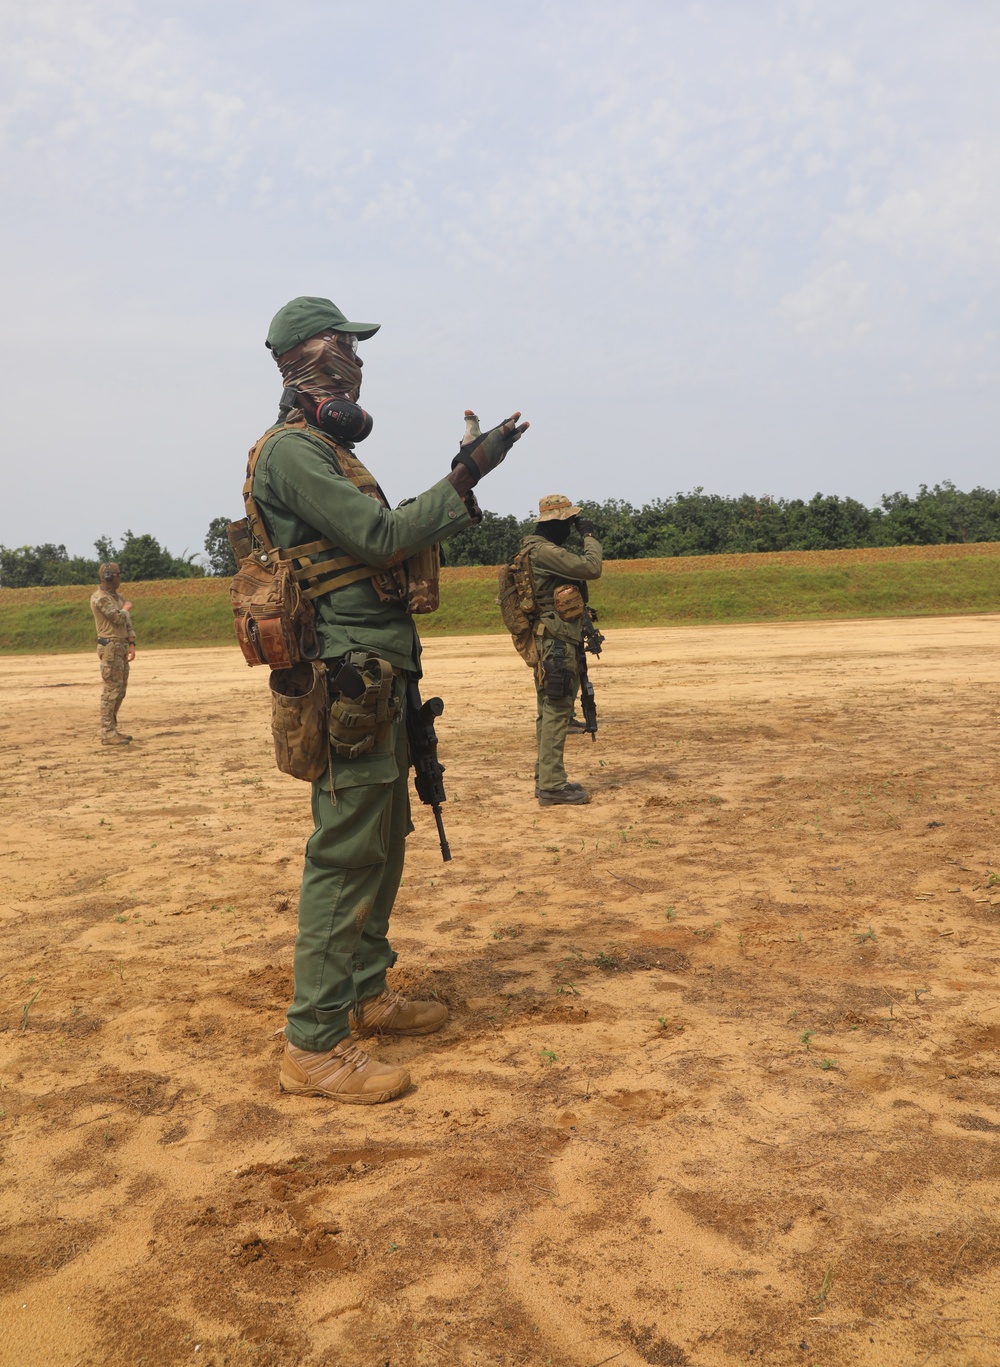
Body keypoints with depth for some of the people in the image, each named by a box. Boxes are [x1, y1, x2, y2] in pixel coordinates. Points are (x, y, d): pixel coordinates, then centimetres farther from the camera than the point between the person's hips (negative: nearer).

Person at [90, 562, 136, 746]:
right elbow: (118, 618, -21)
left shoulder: (117, 597, 16)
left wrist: (131, 644, 2)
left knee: (120, 690, 11)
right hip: (110, 647, -9)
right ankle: (107, 734, -7)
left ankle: (111, 729, 17)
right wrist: (126, 608, 1)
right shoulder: (100, 598, -13)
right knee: (111, 690, -9)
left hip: (121, 646, 9)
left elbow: (127, 621, 13)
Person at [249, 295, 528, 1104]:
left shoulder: (328, 449, 21)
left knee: (382, 844, 17)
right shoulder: (292, 450, -12)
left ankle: (366, 993, 30)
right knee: (345, 855, -9)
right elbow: (378, 538, -20)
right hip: (347, 680, -11)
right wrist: (463, 481, -17)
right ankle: (314, 1046, -1)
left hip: (377, 677, 11)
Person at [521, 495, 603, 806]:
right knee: (556, 712, -8)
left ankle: (546, 778, 22)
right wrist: (589, 535, -9)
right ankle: (552, 787, -6)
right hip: (557, 643, -11)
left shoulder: (538, 549, 16)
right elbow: (592, 568, -19)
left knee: (551, 711, 15)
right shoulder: (545, 551, -17)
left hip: (552, 643, 11)